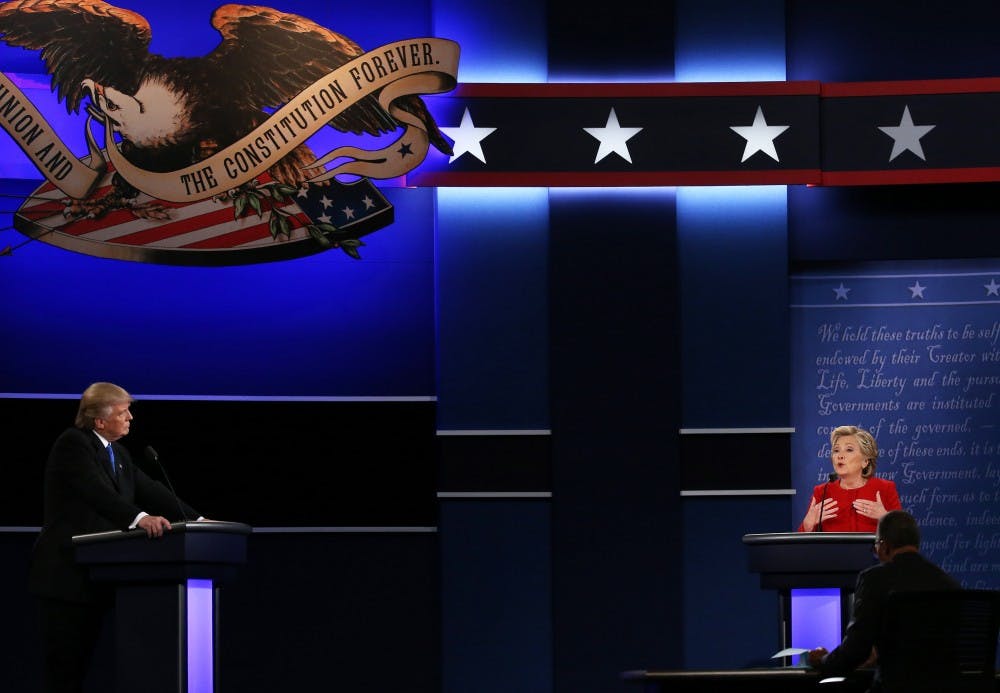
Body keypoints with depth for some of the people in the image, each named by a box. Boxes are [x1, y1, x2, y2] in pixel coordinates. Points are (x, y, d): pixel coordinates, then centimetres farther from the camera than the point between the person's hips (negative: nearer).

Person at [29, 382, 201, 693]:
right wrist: (140, 518, -41)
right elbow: (97, 491, -27)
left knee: (81, 664, 6)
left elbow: (151, 491, 13)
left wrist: (197, 520, 3)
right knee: (63, 667, -8)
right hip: (66, 574, -8)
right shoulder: (73, 443, -11)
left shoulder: (118, 454, 16)